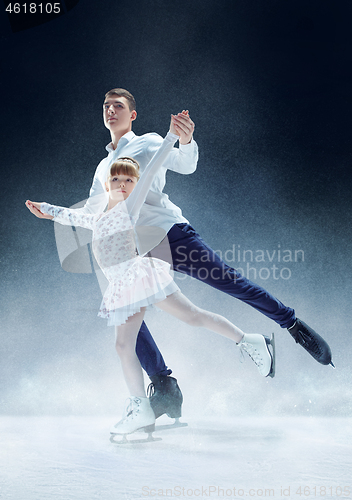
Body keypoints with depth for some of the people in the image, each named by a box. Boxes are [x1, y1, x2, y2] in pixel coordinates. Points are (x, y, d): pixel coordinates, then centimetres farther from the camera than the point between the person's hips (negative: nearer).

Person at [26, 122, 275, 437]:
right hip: (123, 287, 7)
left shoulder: (130, 207, 5)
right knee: (124, 346, 2)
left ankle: (247, 342, 3)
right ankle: (141, 409, 8)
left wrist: (172, 137, -7)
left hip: (140, 274, -7)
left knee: (192, 316, -10)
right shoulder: (98, 220, 23)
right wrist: (47, 210, 47)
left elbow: (151, 171, -2)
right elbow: (72, 216, 42)